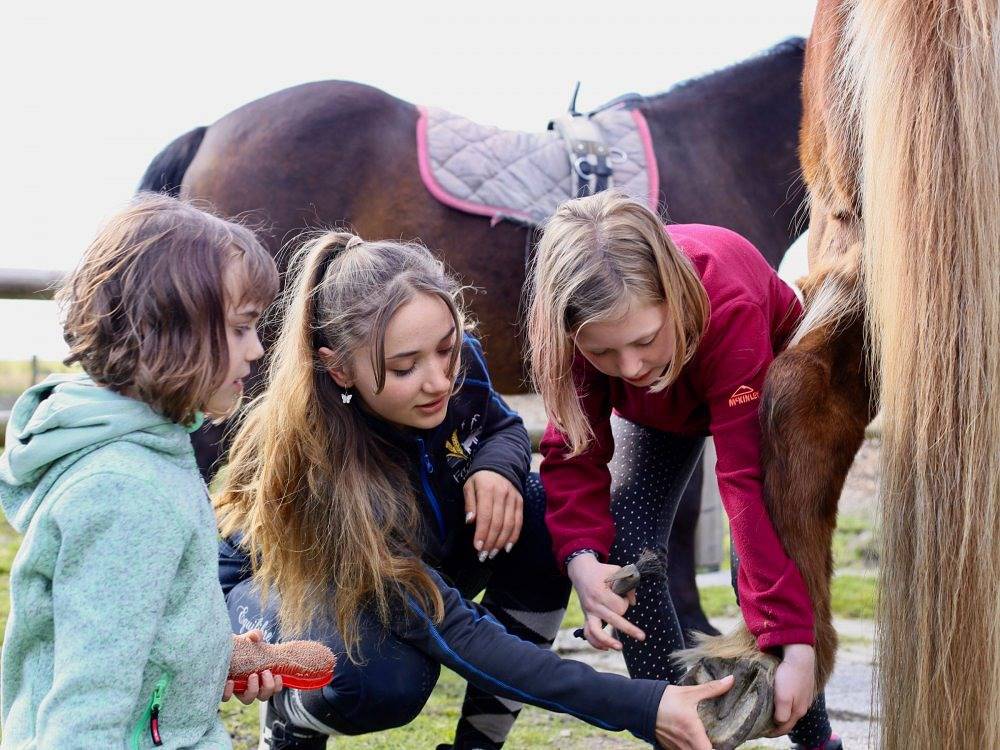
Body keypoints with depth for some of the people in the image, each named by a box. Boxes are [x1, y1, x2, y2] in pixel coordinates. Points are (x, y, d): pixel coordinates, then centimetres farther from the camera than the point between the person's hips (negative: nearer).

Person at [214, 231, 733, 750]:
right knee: (388, 679, -38)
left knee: (541, 517, -21)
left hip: (414, 563, 6)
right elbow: (457, 636, -41)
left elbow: (502, 426, 3)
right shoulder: (322, 472, -39)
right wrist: (640, 707, -47)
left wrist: (498, 467, -25)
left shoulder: (458, 365, -23)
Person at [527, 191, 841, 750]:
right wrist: (582, 558, -47)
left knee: (765, 558, -20)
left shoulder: (729, 307, -45)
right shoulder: (579, 318, -35)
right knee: (624, 548, -16)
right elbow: (576, 452, -27)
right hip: (656, 408, 3)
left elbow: (748, 479, -48)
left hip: (763, 384, -3)